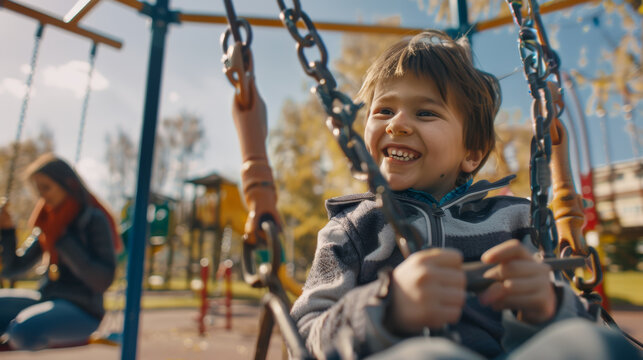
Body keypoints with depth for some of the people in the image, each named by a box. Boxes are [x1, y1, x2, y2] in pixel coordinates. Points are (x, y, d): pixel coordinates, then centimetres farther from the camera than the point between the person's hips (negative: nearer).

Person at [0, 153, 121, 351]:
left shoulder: (94, 220, -9)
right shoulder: (48, 223, 13)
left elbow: (103, 280, -16)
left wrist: (63, 240, -18)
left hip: (83, 311, -6)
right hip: (46, 299, 6)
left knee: (25, 328, -31)